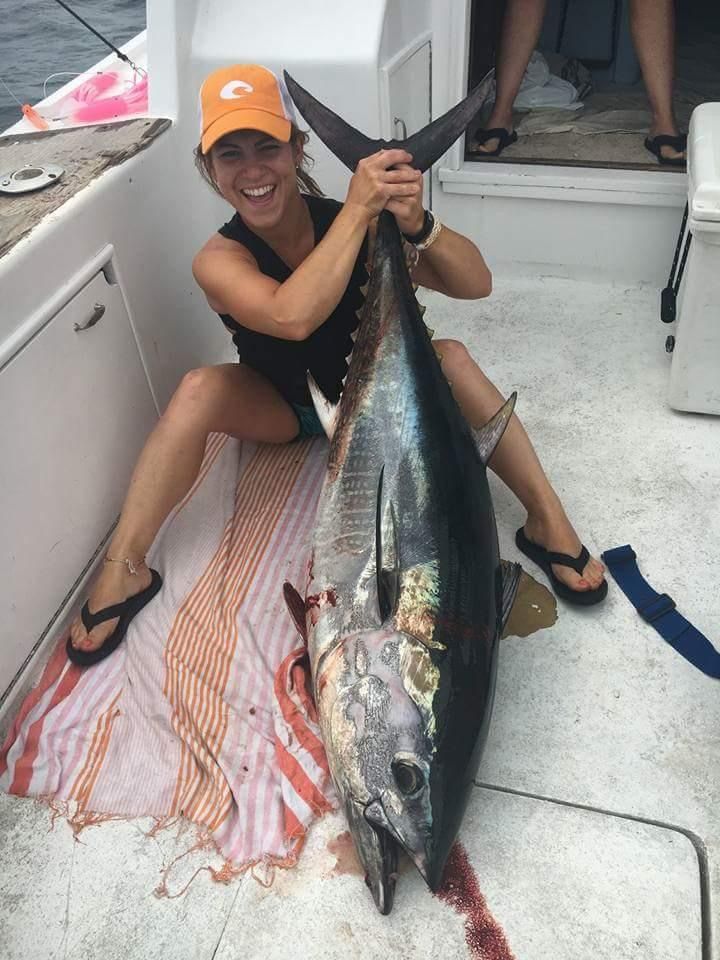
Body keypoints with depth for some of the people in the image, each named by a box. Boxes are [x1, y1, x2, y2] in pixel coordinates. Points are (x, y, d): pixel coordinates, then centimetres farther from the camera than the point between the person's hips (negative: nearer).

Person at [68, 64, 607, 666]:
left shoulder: (351, 221, -22)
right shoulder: (220, 259, -24)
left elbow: (476, 284, -26)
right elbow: (293, 317, -46)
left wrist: (416, 223, -44)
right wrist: (358, 209, -45)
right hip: (282, 407, -1)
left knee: (451, 356, -26)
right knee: (199, 390, -29)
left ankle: (547, 519, -20)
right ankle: (124, 570, -21)